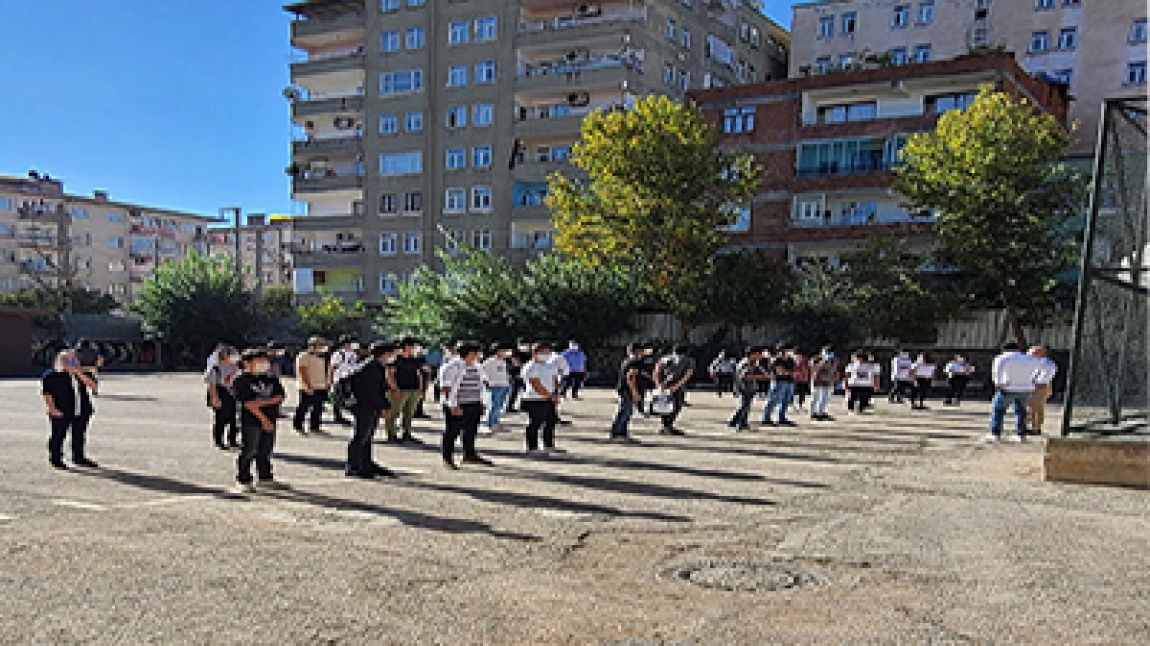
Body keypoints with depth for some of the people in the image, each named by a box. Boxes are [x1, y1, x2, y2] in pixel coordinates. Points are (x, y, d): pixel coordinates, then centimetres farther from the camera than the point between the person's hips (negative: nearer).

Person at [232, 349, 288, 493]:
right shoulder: (240, 380, -6)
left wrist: (261, 402, -13)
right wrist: (263, 419, -15)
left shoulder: (271, 379, 13)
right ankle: (244, 481, 4)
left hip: (270, 421, 6)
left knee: (265, 451, 12)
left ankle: (266, 479, 21)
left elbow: (279, 397, 2)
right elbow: (248, 403, -13)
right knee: (248, 451, -3)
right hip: (251, 421, -6)